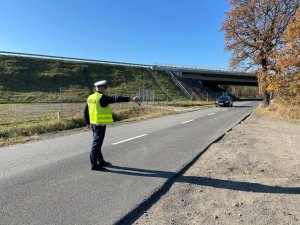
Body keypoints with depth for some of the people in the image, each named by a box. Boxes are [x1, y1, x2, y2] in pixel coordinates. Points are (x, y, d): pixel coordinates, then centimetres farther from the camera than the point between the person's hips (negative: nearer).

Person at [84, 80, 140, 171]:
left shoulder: (90, 97, 10)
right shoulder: (102, 98, -16)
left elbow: (86, 111, 16)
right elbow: (115, 99, -28)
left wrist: (88, 123, 24)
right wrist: (130, 99, -34)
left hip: (93, 123, 9)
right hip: (100, 124, -9)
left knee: (97, 143, 17)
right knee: (96, 144, -2)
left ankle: (101, 161, 31)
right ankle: (94, 165, 7)